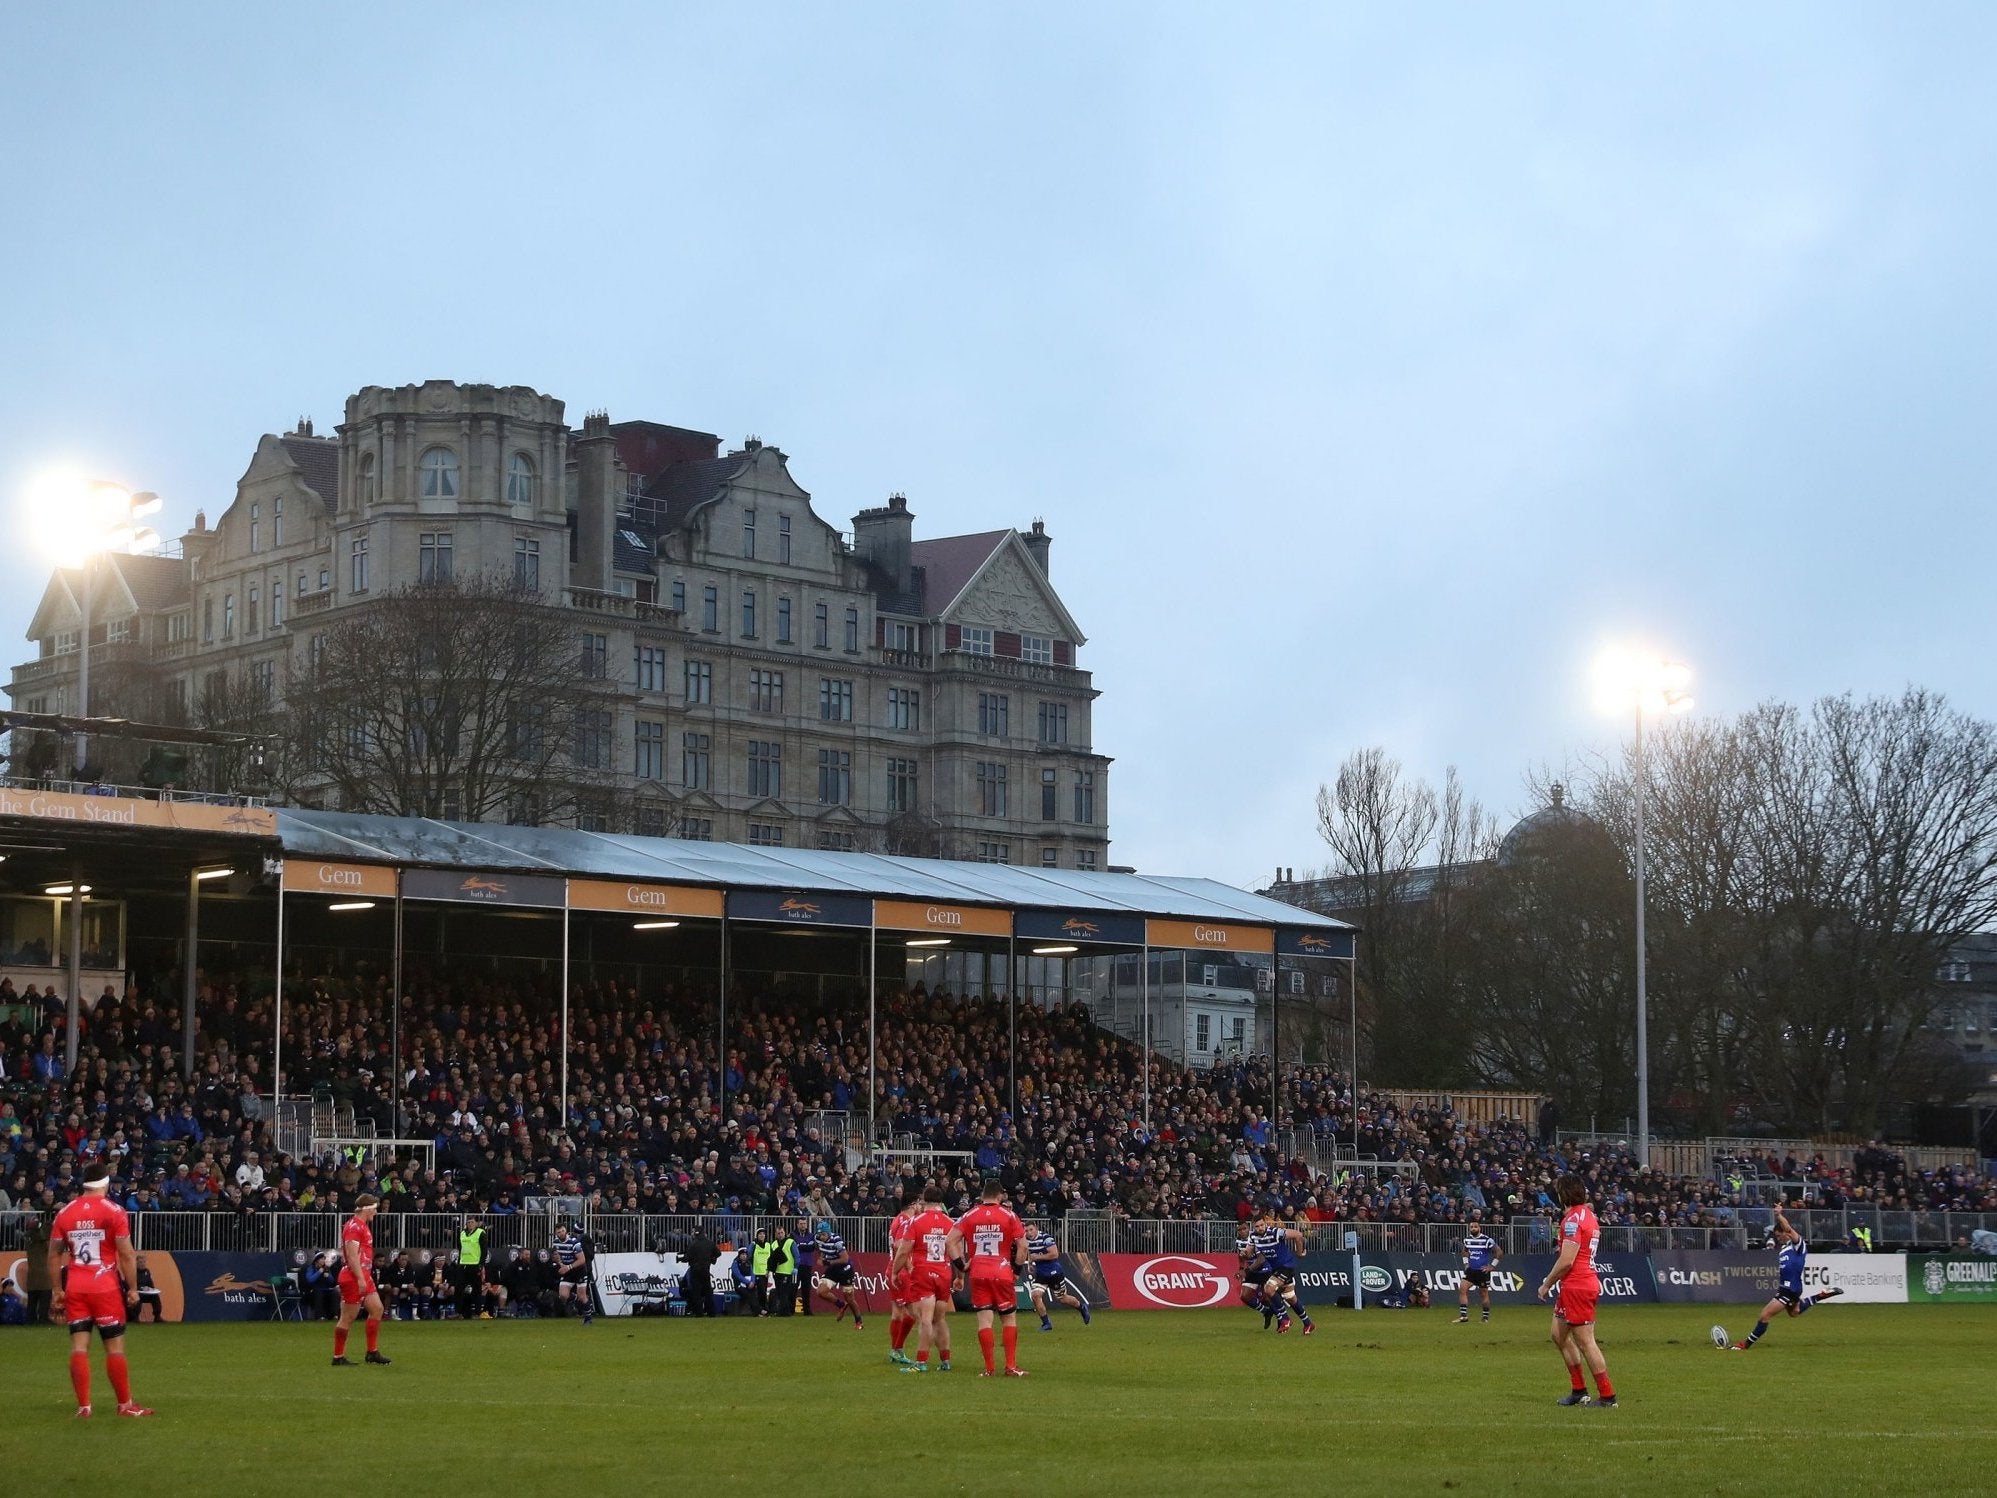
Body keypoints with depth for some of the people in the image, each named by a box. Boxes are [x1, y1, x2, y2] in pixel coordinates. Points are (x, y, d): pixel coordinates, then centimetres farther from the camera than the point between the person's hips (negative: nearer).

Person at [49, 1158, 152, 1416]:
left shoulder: (65, 1213, 6)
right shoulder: (114, 1211, -6)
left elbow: (54, 1255, 9)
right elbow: (126, 1254, -9)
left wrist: (57, 1290, 15)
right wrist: (133, 1288, -2)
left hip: (74, 1288, 4)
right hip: (106, 1287, -3)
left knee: (78, 1345, 4)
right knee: (115, 1345, 4)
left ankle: (83, 1406, 2)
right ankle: (125, 1404, 9)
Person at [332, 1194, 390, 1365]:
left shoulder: (363, 1226, 16)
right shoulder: (354, 1227, -15)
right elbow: (352, 1255, -22)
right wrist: (360, 1278, -24)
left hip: (364, 1277, 10)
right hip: (354, 1278, -10)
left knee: (377, 1309, 8)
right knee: (348, 1317, -4)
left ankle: (373, 1352, 13)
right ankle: (338, 1357, 2)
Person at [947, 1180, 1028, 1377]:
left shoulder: (970, 1215, 5)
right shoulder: (1009, 1215, 1)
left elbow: (951, 1240, -2)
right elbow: (1022, 1246, -3)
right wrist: (1018, 1267, 8)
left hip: (977, 1275, 1)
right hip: (1002, 1274, -1)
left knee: (984, 1320, 1)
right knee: (1010, 1318, 9)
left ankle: (989, 1369, -1)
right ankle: (1011, 1366, 5)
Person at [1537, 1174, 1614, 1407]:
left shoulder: (1573, 1219, -16)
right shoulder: (1588, 1214, 14)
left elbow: (1566, 1261, -20)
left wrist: (1547, 1284, -11)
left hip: (1576, 1286, -10)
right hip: (1587, 1282, 10)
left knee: (1585, 1342, -6)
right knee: (1559, 1334, 18)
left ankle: (1608, 1396, -3)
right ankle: (1579, 1390, 22)